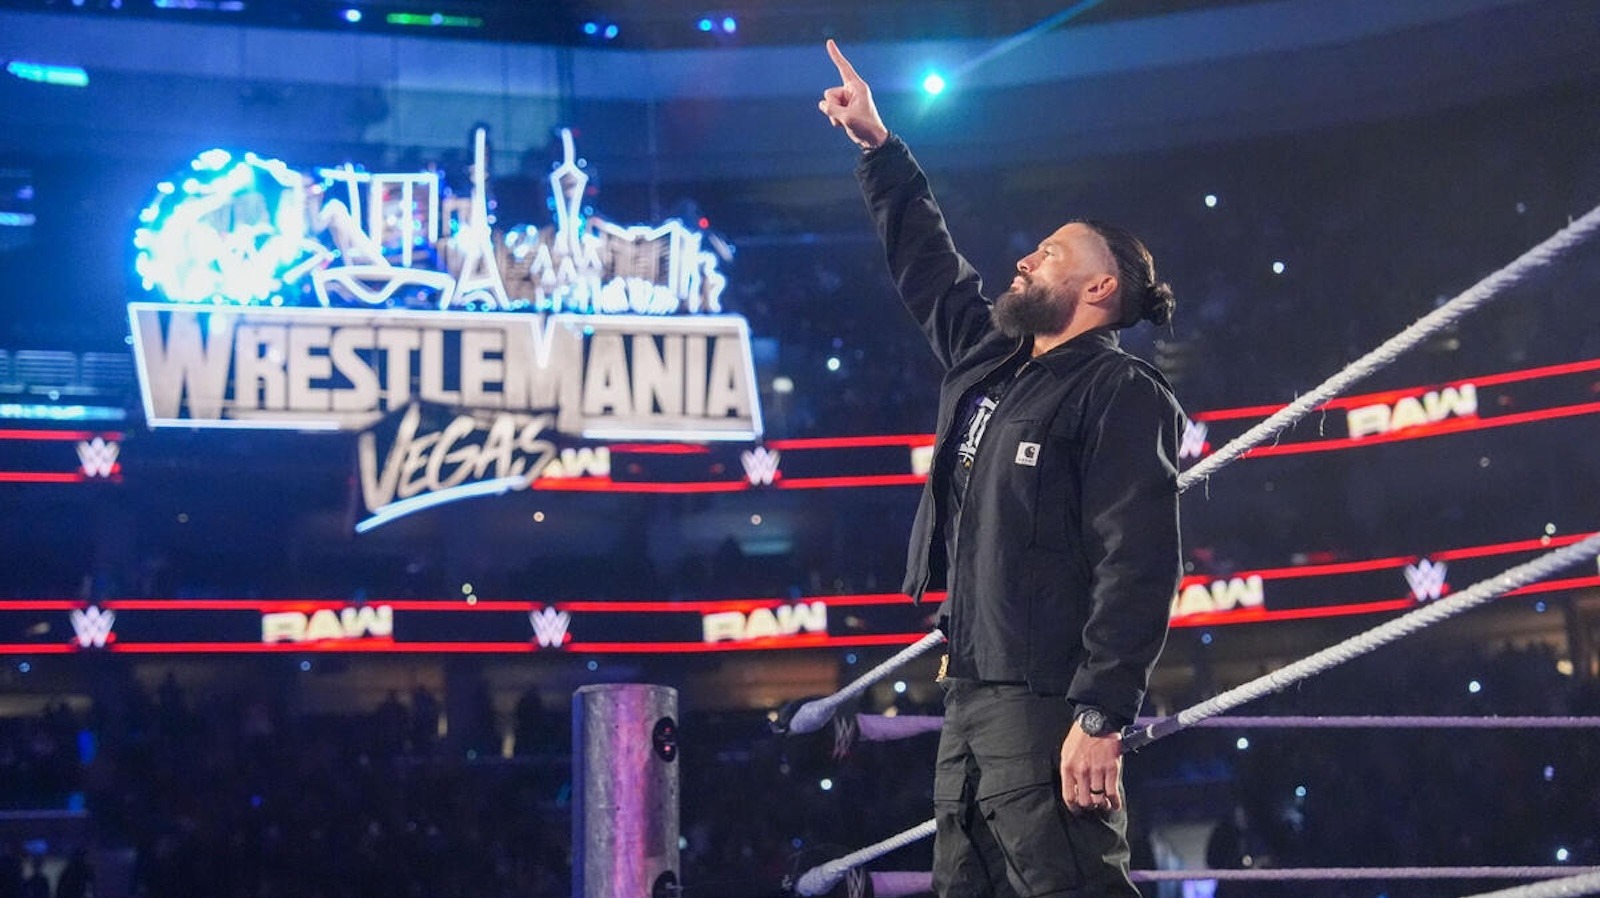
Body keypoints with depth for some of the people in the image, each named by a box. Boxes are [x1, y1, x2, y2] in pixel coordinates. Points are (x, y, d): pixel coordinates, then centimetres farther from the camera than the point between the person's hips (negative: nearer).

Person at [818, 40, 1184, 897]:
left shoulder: (1121, 395, -8)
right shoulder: (989, 367, 17)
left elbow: (1138, 565, -17)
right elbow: (925, 261, 31)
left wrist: (1101, 716, -24)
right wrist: (878, 145, 32)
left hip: (1046, 705, -9)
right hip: (970, 697, 9)